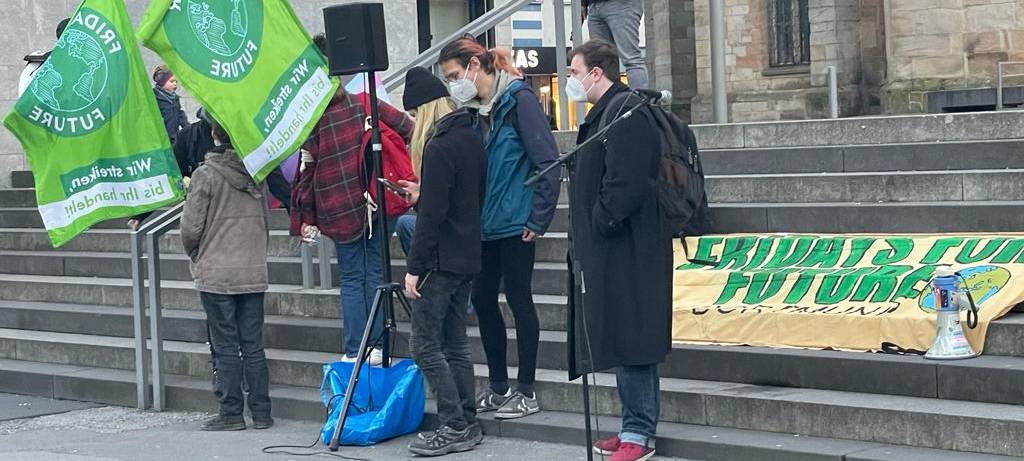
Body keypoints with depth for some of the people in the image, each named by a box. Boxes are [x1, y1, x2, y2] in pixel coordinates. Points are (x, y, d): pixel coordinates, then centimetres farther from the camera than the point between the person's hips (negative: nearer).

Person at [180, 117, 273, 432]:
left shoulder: (206, 175, -11)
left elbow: (191, 227, -9)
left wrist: (193, 253, 11)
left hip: (216, 274, -4)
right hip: (254, 272, 4)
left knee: (225, 347, 1)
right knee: (253, 345, 9)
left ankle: (231, 414, 4)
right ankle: (261, 412, 10)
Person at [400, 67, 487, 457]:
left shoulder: (439, 147, -17)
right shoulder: (471, 137, 11)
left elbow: (432, 214, -20)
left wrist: (415, 267, -16)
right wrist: (423, 195, 20)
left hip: (442, 260, -9)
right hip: (467, 256, 9)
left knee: (426, 345, -5)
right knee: (455, 344, 13)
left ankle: (454, 427, -6)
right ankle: (467, 424, 15)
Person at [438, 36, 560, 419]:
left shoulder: (519, 100, -12)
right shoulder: (475, 108, 10)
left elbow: (547, 161, -14)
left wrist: (538, 219, -15)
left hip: (515, 224, -8)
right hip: (485, 225, 8)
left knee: (518, 299, 0)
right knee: (482, 298, 9)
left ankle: (526, 392, 9)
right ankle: (498, 387, 20)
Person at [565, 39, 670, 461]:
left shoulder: (626, 114, -15)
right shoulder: (605, 112, 18)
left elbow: (626, 184, -23)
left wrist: (600, 225, -14)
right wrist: (587, 237, 16)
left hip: (626, 251, -11)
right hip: (608, 252, 11)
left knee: (629, 340, -6)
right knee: (621, 342, 14)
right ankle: (635, 427, 21)